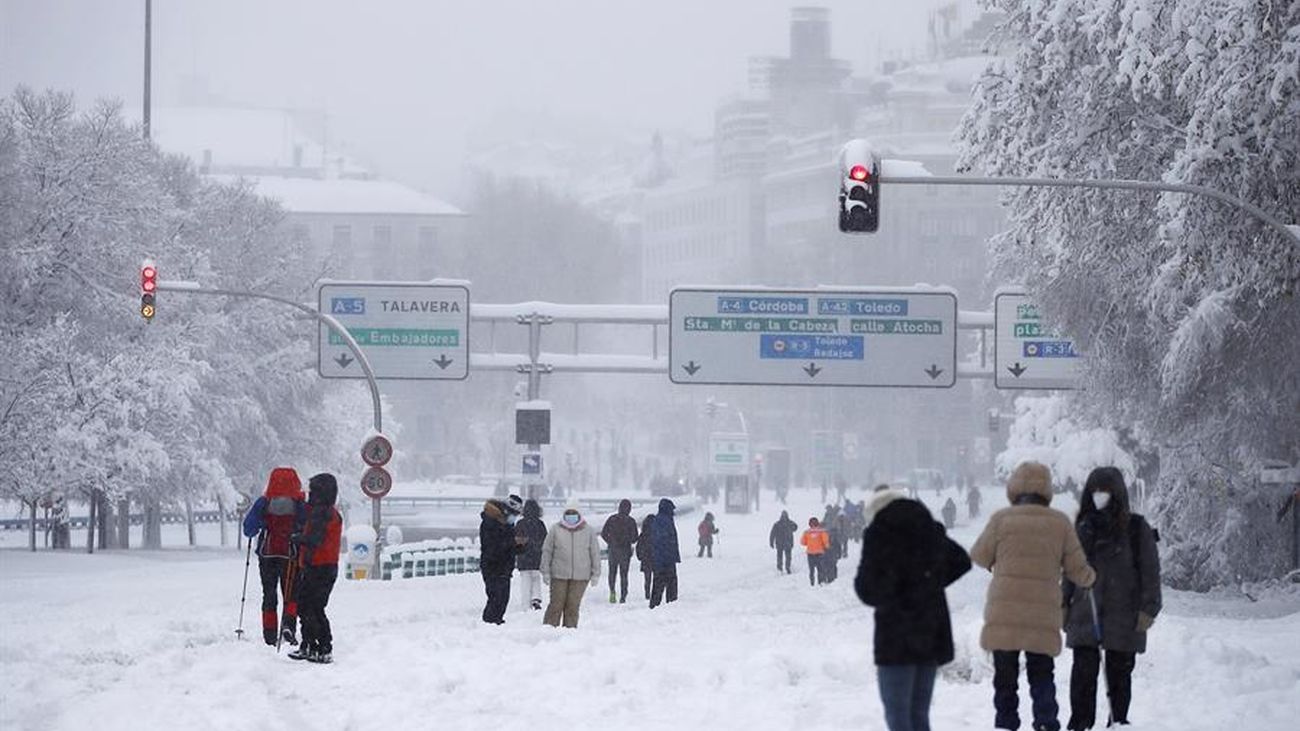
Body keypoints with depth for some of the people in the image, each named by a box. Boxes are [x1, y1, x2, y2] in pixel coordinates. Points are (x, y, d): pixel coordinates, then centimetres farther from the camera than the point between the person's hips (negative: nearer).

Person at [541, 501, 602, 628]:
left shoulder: (588, 531, 5)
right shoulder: (556, 530, 2)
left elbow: (595, 553, 10)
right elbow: (547, 551, 7)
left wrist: (595, 574, 7)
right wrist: (545, 572, 3)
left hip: (580, 576, 1)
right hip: (559, 575, -1)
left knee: (573, 605, 1)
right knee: (556, 604, -2)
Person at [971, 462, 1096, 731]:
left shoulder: (1001, 519, -4)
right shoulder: (1060, 523, 0)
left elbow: (980, 556, 6)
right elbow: (1078, 569, 4)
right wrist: (1090, 577, 26)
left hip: (1004, 615, -1)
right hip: (1043, 617, 1)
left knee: (1005, 676, 8)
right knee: (1041, 674, 9)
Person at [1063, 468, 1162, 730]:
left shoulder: (1136, 528, 0)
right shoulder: (1084, 527, 12)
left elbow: (1150, 571, -2)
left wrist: (1148, 609, -9)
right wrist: (1064, 604, 12)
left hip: (1123, 617, -3)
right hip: (1085, 614, 3)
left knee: (1119, 674, 5)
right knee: (1083, 672, -4)